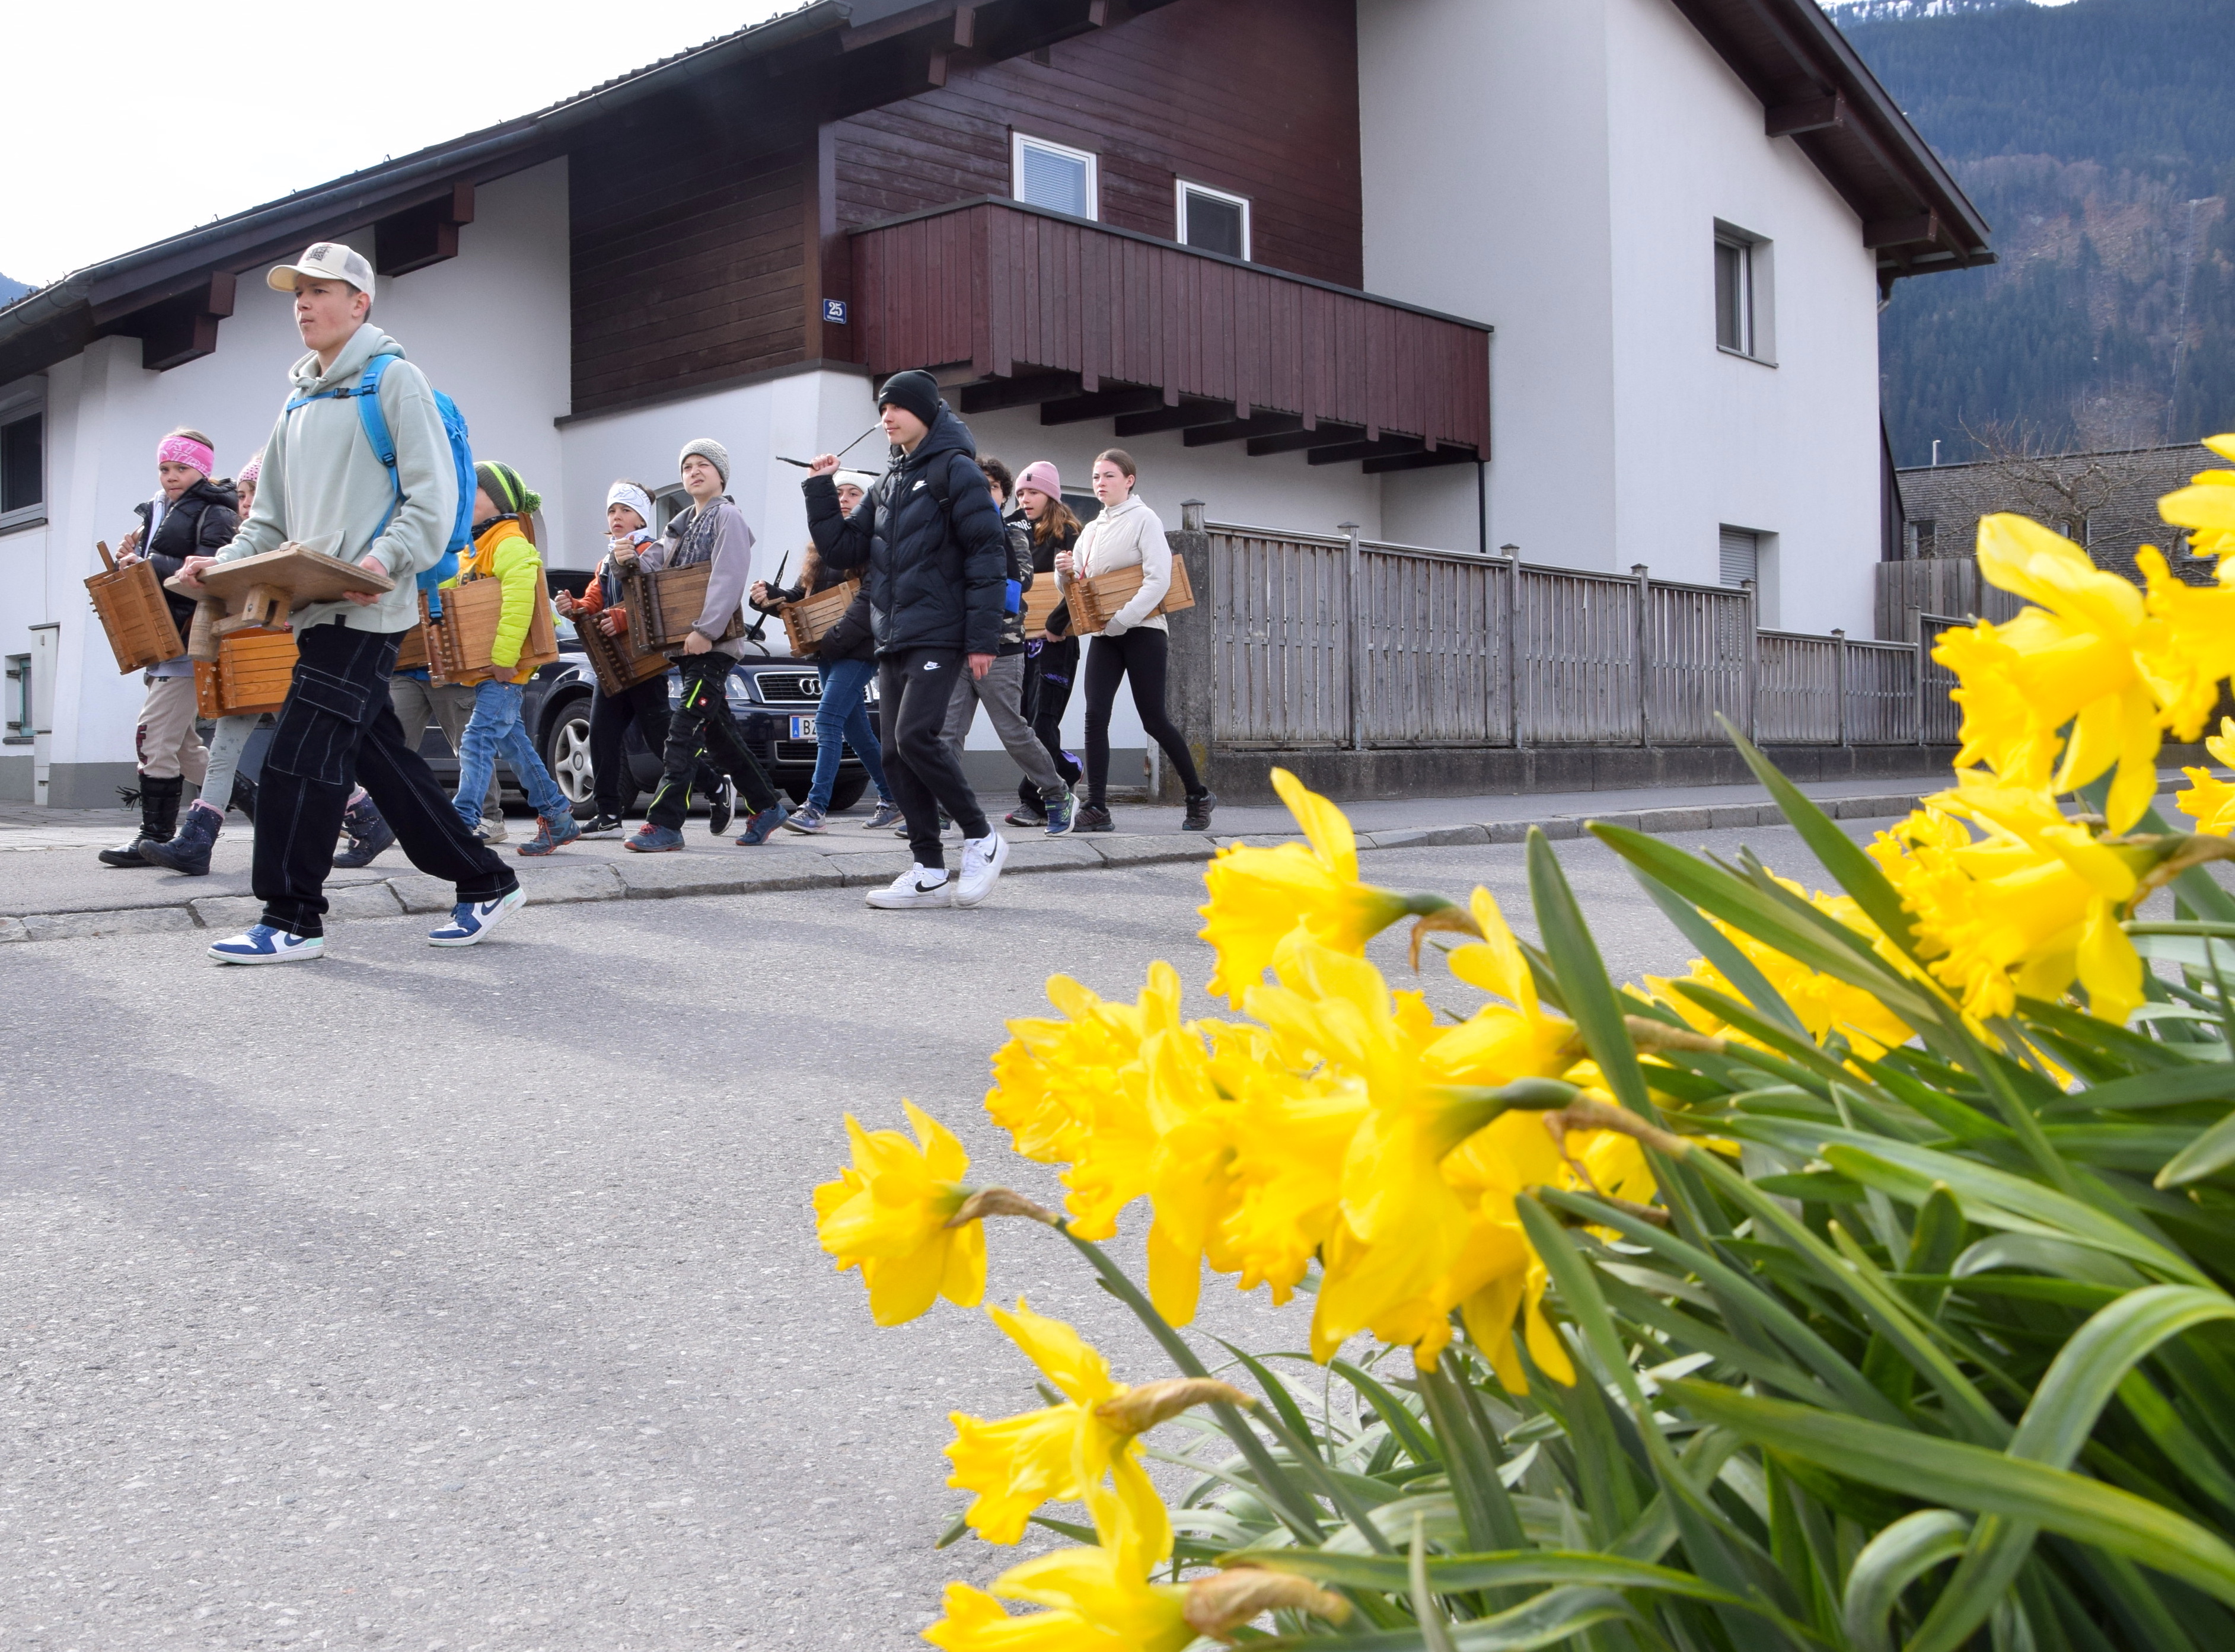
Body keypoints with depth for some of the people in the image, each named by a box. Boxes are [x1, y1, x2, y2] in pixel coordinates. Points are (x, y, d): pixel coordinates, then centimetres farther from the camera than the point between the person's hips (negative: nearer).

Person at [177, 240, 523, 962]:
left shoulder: (393, 379, -1)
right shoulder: (298, 403, 23)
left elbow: (432, 495, -10)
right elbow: (272, 517, 23)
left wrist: (388, 558, -25)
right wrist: (224, 563, 5)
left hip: (367, 609, -8)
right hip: (313, 608, 9)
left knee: (301, 758, -12)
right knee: (382, 758, 8)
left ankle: (291, 918, -5)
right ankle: (484, 882, 16)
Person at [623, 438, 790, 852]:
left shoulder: (727, 517, -6)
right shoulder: (682, 526, 21)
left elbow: (728, 580, -17)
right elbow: (661, 566, 14)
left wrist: (705, 629, -24)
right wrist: (634, 559, -8)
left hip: (715, 644, -9)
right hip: (686, 645, 9)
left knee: (685, 728, -14)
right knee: (718, 732, 12)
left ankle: (664, 823, -17)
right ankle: (766, 806, 21)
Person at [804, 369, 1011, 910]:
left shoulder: (955, 470, -4)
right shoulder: (888, 485, 20)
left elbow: (987, 554, -10)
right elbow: (844, 550, 20)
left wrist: (983, 638, -16)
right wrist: (821, 490, 9)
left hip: (940, 636, -8)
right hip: (893, 640, 8)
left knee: (915, 736, -20)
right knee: (896, 754, 3)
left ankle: (981, 837, -4)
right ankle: (929, 872, 8)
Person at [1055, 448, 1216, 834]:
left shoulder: (1144, 519, -3)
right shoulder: (1091, 530, 17)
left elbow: (1159, 580, -15)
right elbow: (1074, 590, 18)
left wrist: (1120, 620, -20)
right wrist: (1065, 572, -5)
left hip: (1143, 631, -6)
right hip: (1104, 635, 6)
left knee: (1153, 719, -4)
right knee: (1095, 716, -9)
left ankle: (1198, 796, 12)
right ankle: (1097, 809, -9)